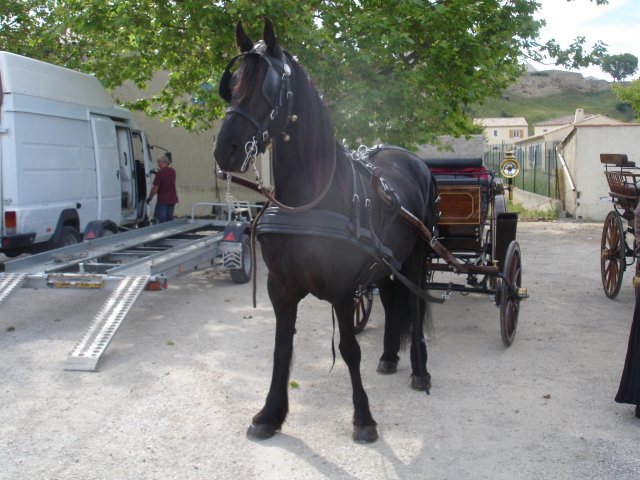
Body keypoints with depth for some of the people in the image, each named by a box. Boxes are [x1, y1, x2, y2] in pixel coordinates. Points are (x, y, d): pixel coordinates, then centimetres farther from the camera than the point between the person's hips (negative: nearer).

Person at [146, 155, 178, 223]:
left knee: (161, 221, 0)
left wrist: (149, 198, -5)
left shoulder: (160, 173, -16)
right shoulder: (172, 171, 5)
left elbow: (155, 188, -17)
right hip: (172, 199, 7)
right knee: (170, 219, 12)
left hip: (162, 200, -7)